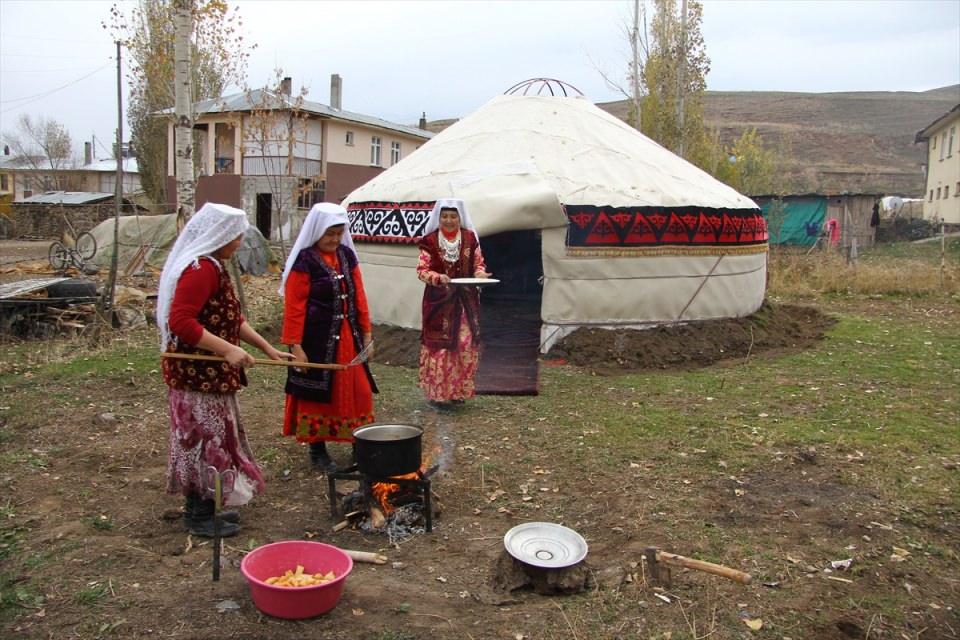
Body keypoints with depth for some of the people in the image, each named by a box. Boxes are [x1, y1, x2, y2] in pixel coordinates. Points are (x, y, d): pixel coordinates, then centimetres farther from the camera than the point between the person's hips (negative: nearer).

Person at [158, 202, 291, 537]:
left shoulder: (213, 266, 14)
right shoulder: (200, 269, -19)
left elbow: (230, 318, 19)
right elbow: (180, 321, -27)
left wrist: (267, 347, 16)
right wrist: (228, 350, -27)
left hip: (211, 372, 10)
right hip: (197, 374, -10)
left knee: (211, 437, 18)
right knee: (205, 438, 0)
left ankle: (202, 507, 30)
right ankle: (199, 516, 14)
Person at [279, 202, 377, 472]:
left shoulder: (347, 256, 8)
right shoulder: (305, 261, -11)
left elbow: (359, 297, 11)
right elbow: (294, 307, -13)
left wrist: (367, 334, 9)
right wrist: (295, 346, -17)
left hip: (348, 338, 6)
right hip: (317, 340, -6)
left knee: (357, 392, 10)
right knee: (318, 393, 6)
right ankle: (318, 450, 20)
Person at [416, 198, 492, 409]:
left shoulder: (470, 238, 4)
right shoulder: (430, 240, -5)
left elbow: (479, 264, 10)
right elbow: (421, 269, -6)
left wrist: (480, 273, -12)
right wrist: (438, 277, -25)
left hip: (465, 300, 3)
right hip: (439, 301, -3)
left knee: (466, 345, 4)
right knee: (439, 346, -2)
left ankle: (458, 390, 21)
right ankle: (437, 393, 10)